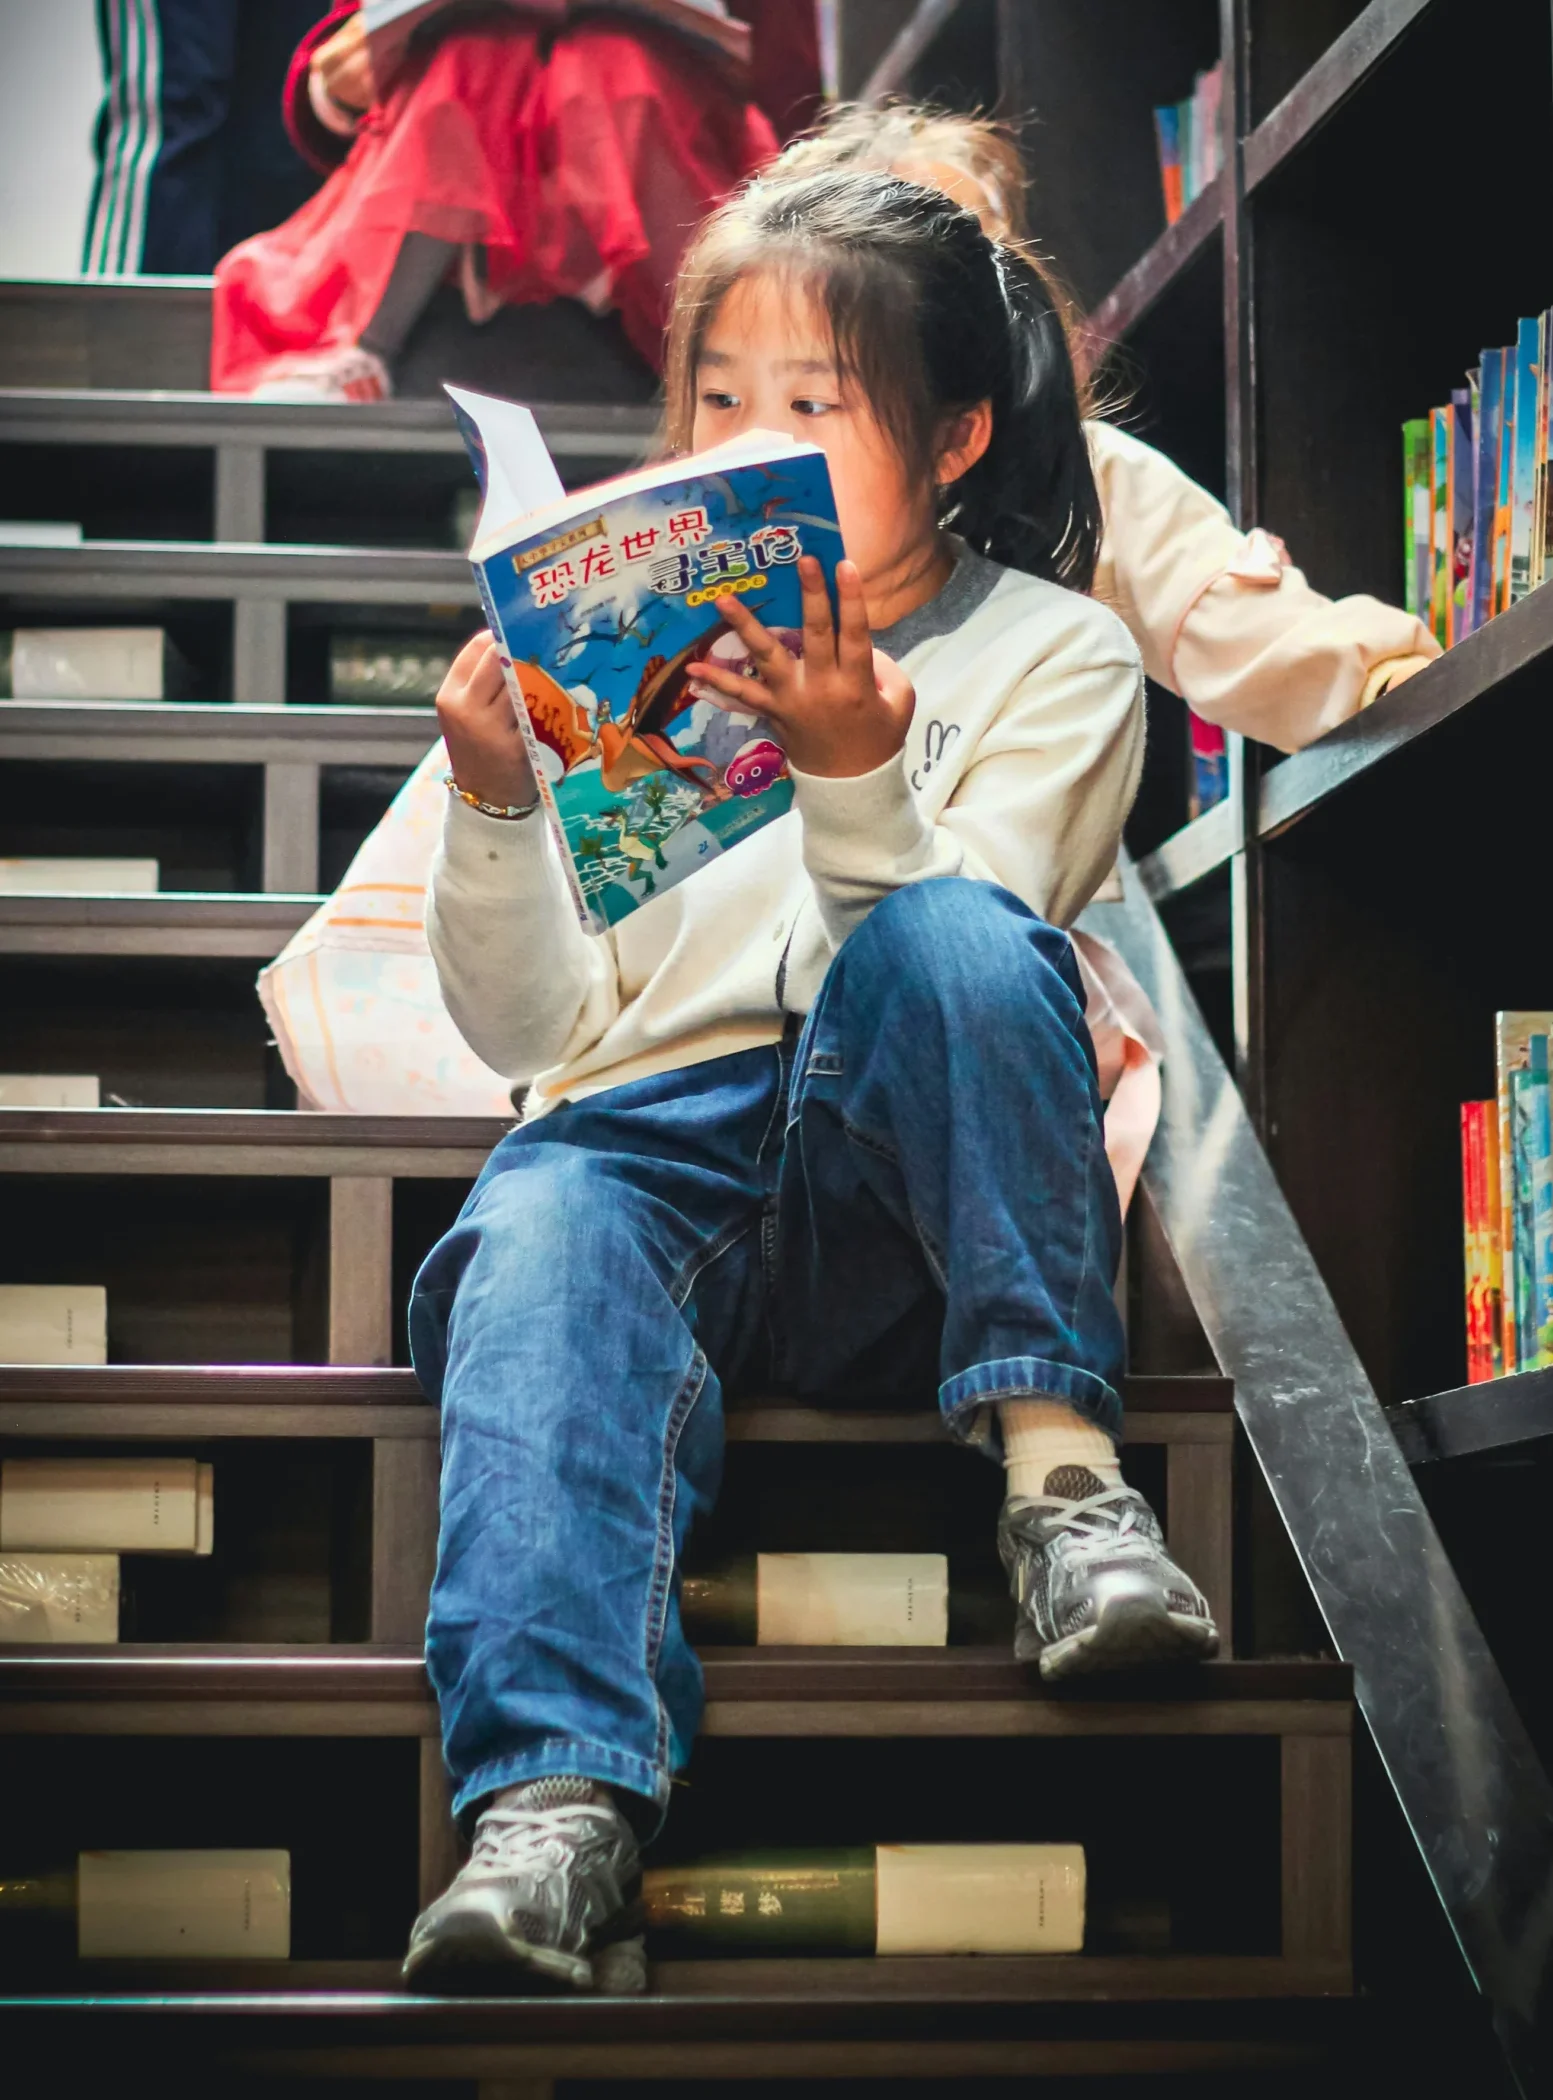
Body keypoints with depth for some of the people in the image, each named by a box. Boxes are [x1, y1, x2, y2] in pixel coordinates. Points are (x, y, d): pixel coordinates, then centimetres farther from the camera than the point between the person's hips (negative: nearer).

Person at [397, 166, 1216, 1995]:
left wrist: (855, 773, -19)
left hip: (912, 1182, -1)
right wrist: (494, 807, -3)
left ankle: (1056, 1465, -34)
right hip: (659, 1143, 2)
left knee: (952, 934, -34)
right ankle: (558, 1803, -54)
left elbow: (946, 969, -3)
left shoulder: (1057, 655, 13)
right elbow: (534, 1035, 13)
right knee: (541, 1229, -36)